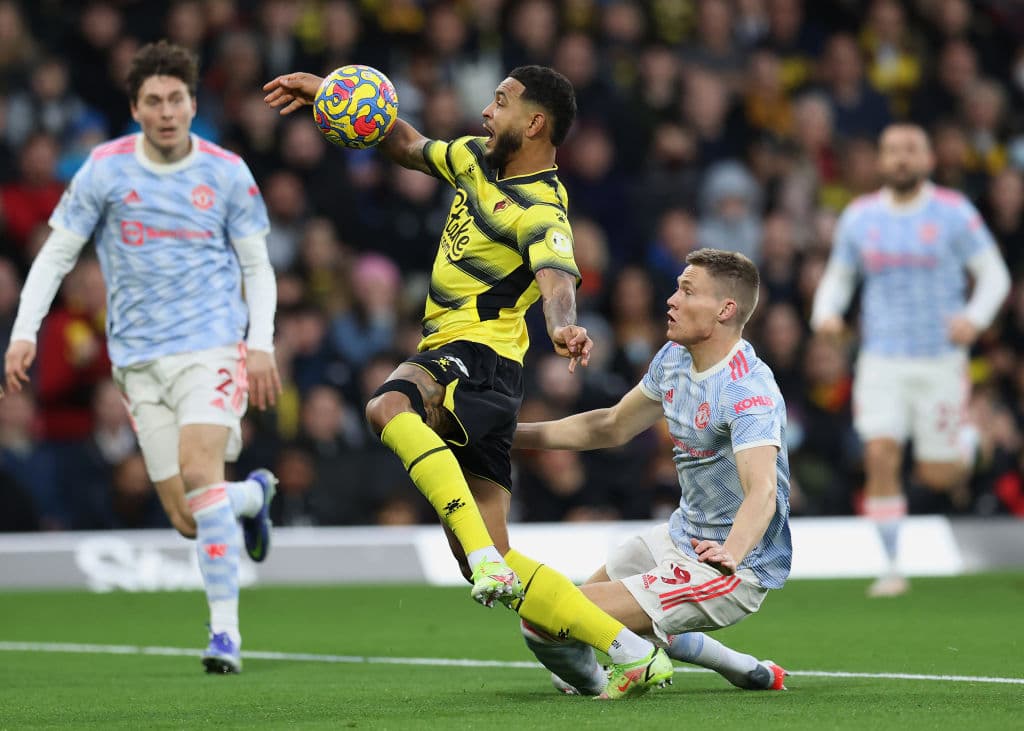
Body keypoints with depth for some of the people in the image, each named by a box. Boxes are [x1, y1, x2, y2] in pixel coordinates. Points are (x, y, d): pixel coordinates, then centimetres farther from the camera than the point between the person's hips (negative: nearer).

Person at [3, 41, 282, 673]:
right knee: (188, 520, -1)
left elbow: (257, 267, 8)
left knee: (198, 469, -25)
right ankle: (253, 495, 36)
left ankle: (226, 630, -19)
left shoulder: (227, 172, 1)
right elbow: (57, 254, 6)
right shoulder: (105, 169, 0)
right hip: (140, 358, 2)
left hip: (213, 344, -2)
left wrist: (262, 345, -4)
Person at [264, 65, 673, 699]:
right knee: (491, 565, 1)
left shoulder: (542, 214, -13)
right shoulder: (476, 159, 15)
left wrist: (565, 328, -53)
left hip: (478, 358, -8)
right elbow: (407, 146, 31)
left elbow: (558, 284, -31)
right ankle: (636, 655, 1)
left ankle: (485, 556, -44)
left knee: (389, 407, -40)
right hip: (449, 358, 8)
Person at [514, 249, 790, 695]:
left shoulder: (747, 391, -26)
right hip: (682, 536, 10)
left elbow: (762, 492, -39)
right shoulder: (674, 358, 2)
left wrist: (732, 552, -59)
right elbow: (613, 427, 16)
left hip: (732, 572, -10)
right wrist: (514, 435, 14)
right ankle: (748, 671, 30)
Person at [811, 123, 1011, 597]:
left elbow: (994, 275, -2)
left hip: (941, 360, -2)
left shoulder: (953, 212, -4)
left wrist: (975, 317, -21)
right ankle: (891, 566, -8)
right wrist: (826, 312, -7)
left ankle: (961, 453, 41)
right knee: (881, 456, -17)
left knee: (936, 477, 3)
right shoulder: (859, 216, 4)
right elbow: (837, 277, 15)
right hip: (882, 359, 2)